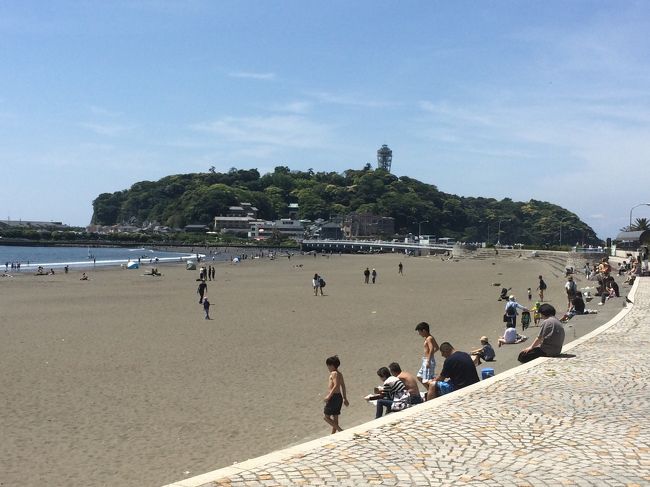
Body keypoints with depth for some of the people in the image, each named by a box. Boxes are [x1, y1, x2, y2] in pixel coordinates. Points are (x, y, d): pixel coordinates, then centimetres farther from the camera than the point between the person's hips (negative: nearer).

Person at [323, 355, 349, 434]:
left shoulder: (334, 373, -14)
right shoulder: (340, 374, 14)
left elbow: (336, 385, -25)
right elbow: (343, 386, 19)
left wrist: (329, 396, -27)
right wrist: (345, 399, 25)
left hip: (333, 397, -10)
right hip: (339, 397, 10)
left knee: (326, 417, -2)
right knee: (335, 418, 14)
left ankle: (340, 430, -10)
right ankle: (333, 435, 21)